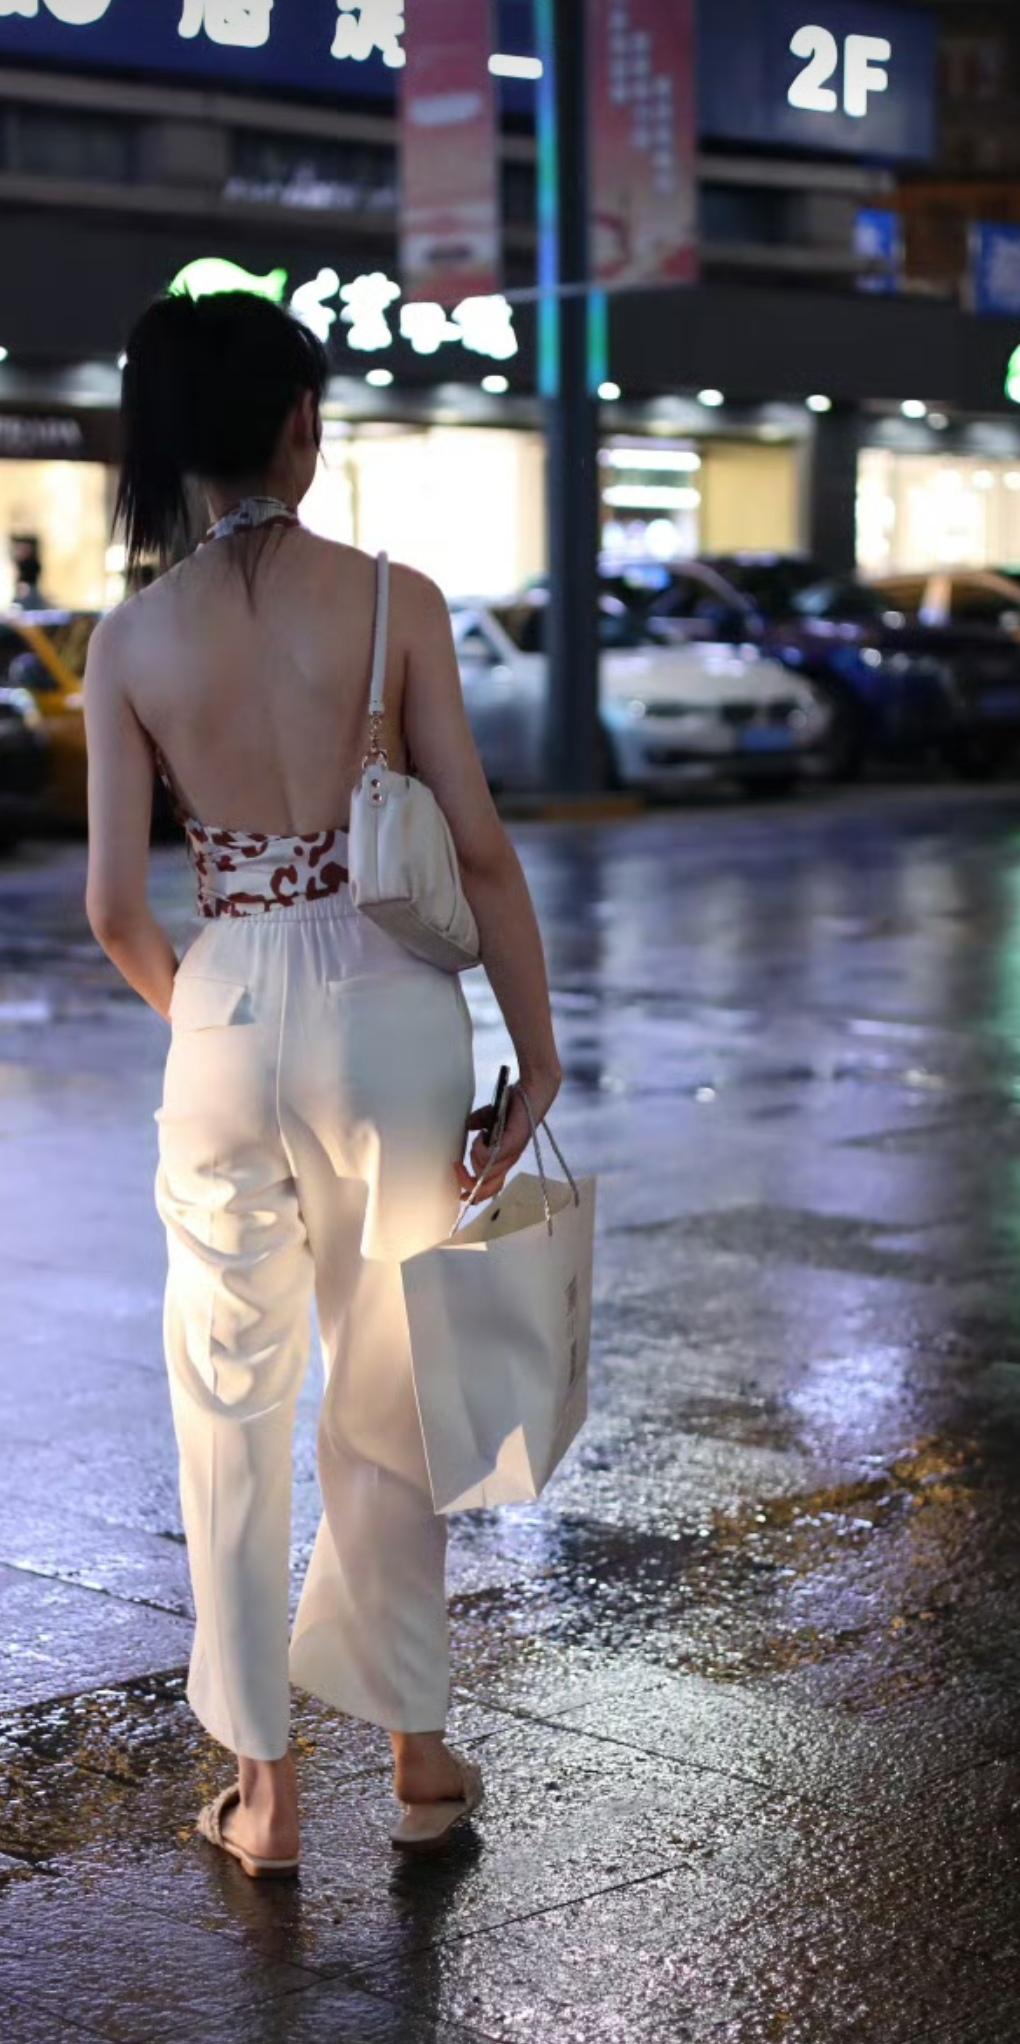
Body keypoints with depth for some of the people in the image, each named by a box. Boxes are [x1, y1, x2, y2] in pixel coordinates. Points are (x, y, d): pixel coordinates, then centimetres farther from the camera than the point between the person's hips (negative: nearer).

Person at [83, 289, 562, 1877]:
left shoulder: (131, 638, -4)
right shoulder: (396, 602, -7)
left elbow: (114, 907, -3)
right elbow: (480, 848, -8)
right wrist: (538, 1047, 1)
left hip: (228, 1019, 0)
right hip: (390, 1011, 0)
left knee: (232, 1404, 14)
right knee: (389, 1393, 15)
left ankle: (264, 1788, 20)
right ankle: (417, 1753, 27)